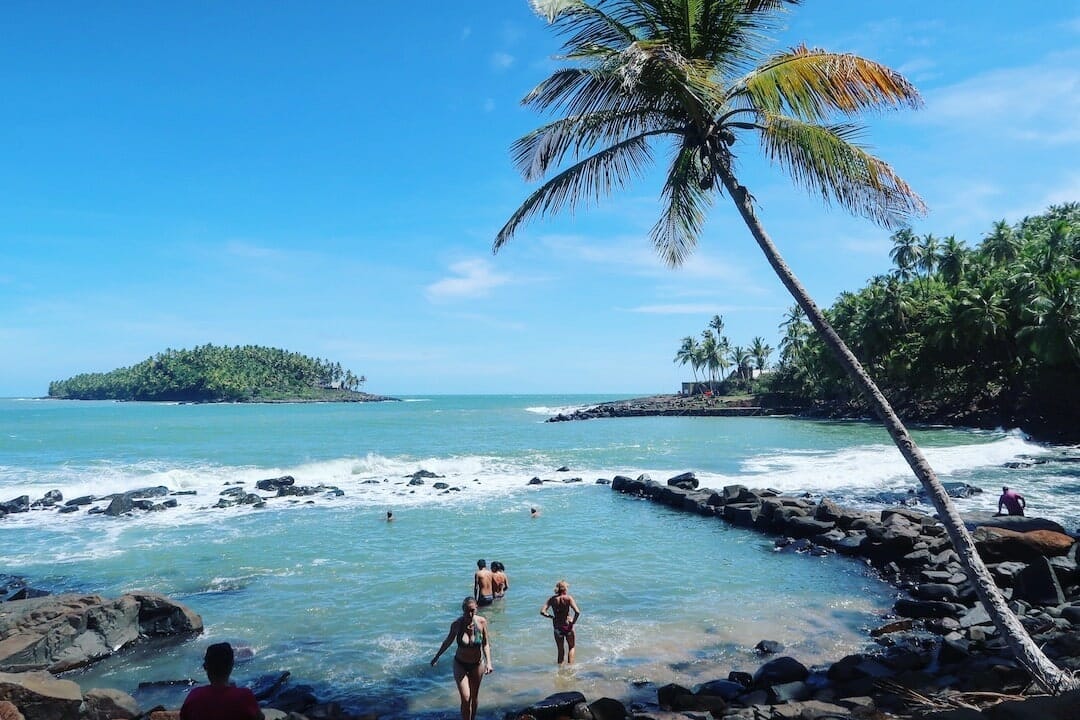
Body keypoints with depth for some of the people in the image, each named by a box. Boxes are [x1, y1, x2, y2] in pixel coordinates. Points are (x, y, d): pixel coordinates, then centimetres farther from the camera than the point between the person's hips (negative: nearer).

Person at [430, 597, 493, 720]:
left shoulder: (482, 622, -20)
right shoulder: (456, 624, -20)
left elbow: (486, 644, -9)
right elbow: (448, 641, -1)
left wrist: (488, 662, -21)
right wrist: (436, 657, 10)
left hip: (477, 664, 1)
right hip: (460, 664, -1)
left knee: (474, 696, 18)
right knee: (465, 698, -12)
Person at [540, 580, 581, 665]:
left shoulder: (552, 599, -2)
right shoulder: (568, 598, -12)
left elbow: (542, 611, -9)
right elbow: (577, 612, -22)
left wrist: (551, 616, 2)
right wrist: (573, 623, -11)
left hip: (557, 627, 2)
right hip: (567, 626, -2)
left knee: (560, 650, 19)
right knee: (571, 647, 21)